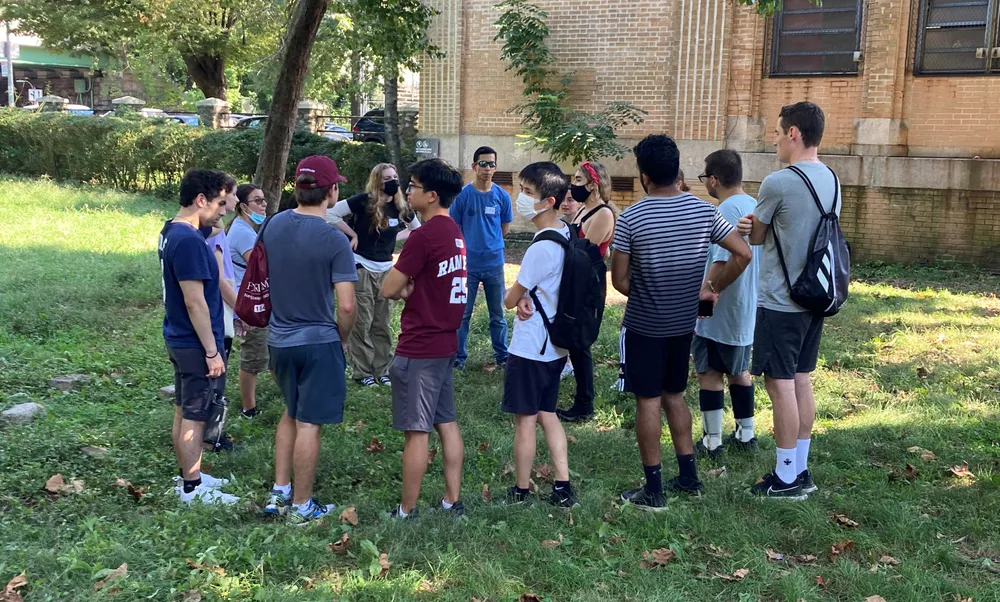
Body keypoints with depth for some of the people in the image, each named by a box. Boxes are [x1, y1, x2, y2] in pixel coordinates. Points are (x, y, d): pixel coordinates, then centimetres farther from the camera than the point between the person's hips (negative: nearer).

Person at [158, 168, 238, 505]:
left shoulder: (171, 231, 7)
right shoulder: (189, 241, -24)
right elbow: (195, 303, -24)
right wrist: (212, 351, -19)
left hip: (179, 339, 10)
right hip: (196, 344, -10)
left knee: (184, 411, 18)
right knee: (195, 417, 1)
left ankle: (190, 475, 31)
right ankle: (192, 489, 13)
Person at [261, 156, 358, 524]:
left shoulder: (273, 226, -1)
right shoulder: (335, 241, -18)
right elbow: (346, 305, -19)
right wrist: (343, 338, -1)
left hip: (279, 339, 6)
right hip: (319, 342, -6)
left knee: (291, 414, 23)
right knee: (309, 425, 5)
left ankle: (279, 493, 28)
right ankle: (301, 506, 16)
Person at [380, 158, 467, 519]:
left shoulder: (424, 235, -19)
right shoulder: (455, 233, 9)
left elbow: (388, 289, -16)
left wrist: (403, 286, 4)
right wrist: (411, 288, -2)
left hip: (419, 347, -9)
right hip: (446, 342, 9)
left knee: (416, 431, 0)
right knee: (447, 423, 14)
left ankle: (407, 511, 10)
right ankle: (453, 500, 21)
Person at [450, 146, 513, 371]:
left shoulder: (502, 196, 0)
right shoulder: (463, 195, -6)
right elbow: (454, 229, 2)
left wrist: (489, 241, 8)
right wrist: (469, 244, 5)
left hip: (494, 264, 2)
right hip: (468, 264, -2)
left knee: (498, 314, 11)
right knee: (463, 314, 7)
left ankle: (502, 355, 24)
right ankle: (459, 357, 18)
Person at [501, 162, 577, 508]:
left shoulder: (541, 248, -25)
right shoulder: (566, 235, 2)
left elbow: (509, 300, -16)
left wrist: (519, 299, 6)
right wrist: (527, 299, -7)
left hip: (529, 348, -8)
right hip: (554, 345, 9)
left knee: (524, 419, 6)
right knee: (546, 413, 17)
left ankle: (520, 491, 20)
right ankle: (563, 488, 18)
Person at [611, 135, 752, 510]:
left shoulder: (631, 218, -15)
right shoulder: (703, 211, -4)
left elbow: (619, 280, -10)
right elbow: (743, 254, -2)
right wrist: (713, 289, 7)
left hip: (644, 324, -5)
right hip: (684, 322, 5)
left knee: (648, 401, 4)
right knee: (674, 395, 19)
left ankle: (653, 490, 10)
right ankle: (688, 476, 25)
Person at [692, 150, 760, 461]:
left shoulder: (727, 210, -20)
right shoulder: (754, 205, 8)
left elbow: (720, 262, -26)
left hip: (719, 311, -9)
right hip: (746, 310, 9)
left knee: (709, 372, 3)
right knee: (739, 370, 19)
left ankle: (712, 441, 9)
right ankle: (746, 435, 27)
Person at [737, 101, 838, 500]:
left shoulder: (778, 183, -18)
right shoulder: (831, 180, 8)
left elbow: (755, 238, -6)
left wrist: (750, 226, 16)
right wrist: (758, 226, -3)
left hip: (780, 302, -8)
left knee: (780, 383, 0)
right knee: (801, 380, 14)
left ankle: (786, 478, 7)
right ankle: (801, 470, 23)